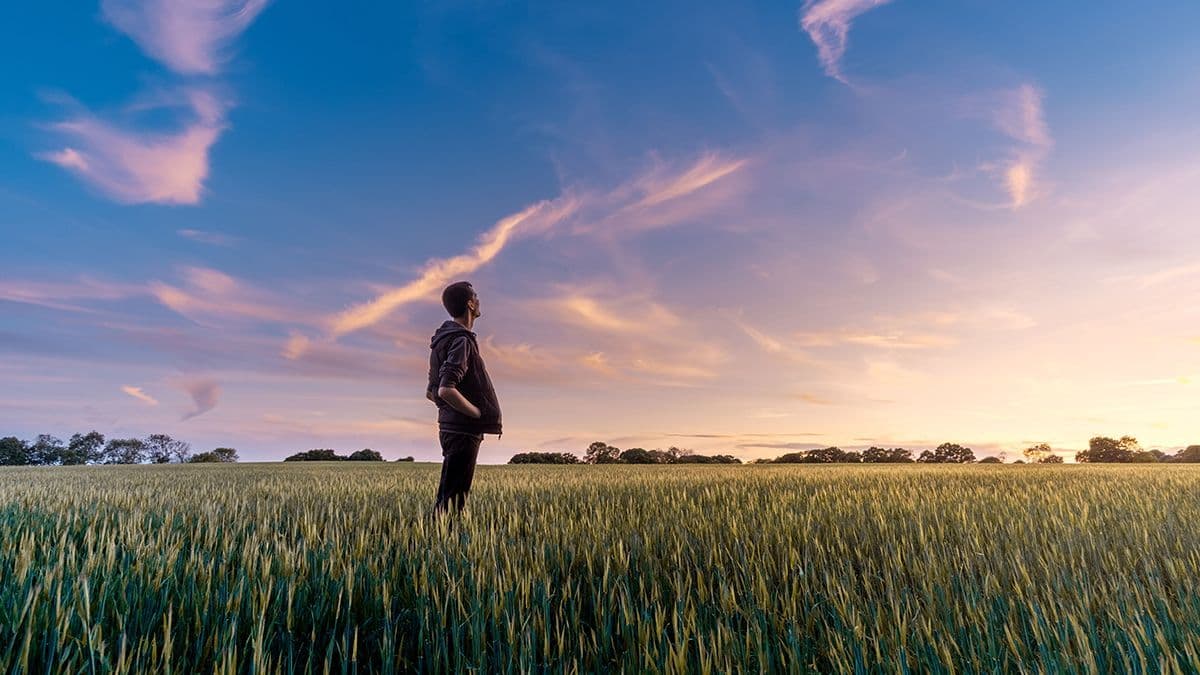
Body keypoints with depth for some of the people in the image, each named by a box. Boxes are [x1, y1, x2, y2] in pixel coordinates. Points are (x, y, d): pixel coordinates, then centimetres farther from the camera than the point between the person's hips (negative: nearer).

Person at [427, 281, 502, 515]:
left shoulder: (444, 339, 16)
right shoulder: (461, 341, -15)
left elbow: (431, 392, 19)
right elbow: (446, 390, -26)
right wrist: (480, 414, -16)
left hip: (451, 428, 10)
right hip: (463, 431, -10)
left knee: (447, 496, 15)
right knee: (452, 499, -5)